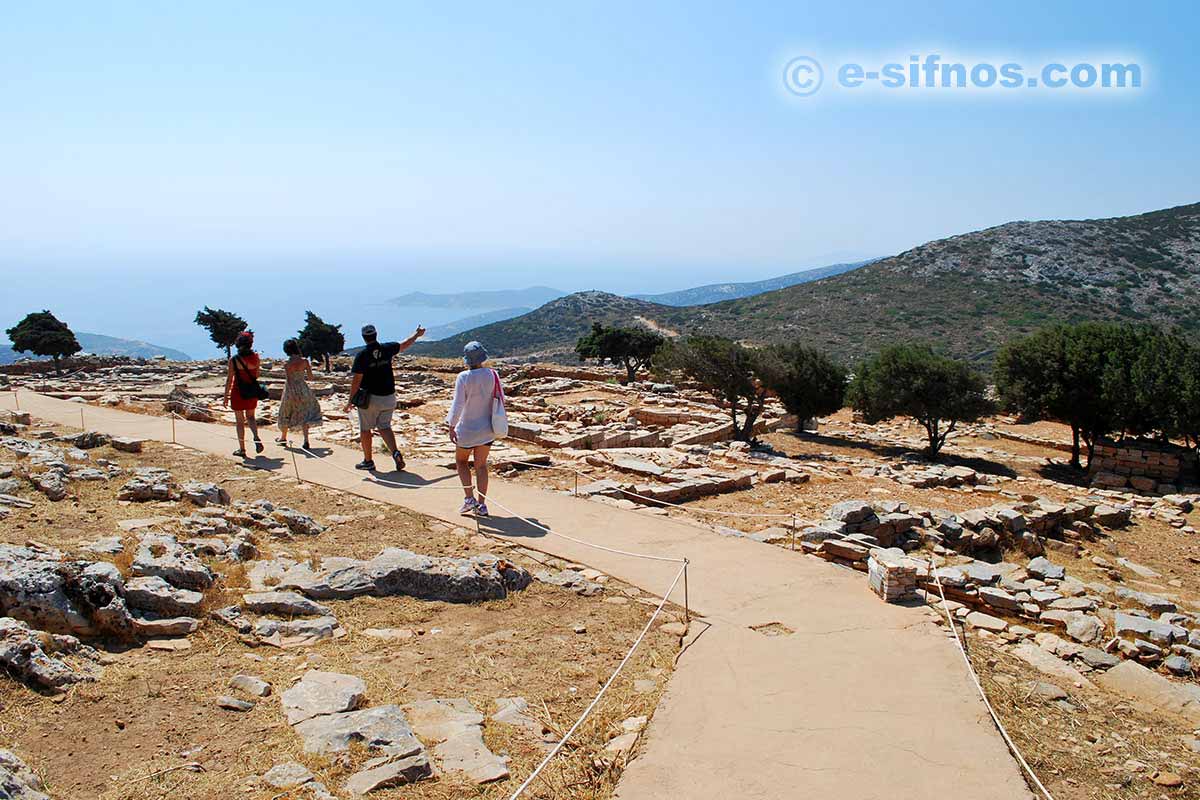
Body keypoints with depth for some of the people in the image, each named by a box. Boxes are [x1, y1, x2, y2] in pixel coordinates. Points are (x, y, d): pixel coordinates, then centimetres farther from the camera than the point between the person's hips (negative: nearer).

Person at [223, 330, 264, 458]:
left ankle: (242, 449, 12)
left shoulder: (234, 360, -12)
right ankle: (256, 438, -4)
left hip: (238, 392, -3)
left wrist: (226, 396, -4)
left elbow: (230, 379, -10)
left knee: (240, 421, 7)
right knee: (250, 417, 21)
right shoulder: (255, 358, -4)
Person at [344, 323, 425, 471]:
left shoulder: (362, 355, -13)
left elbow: (356, 379, -14)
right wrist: (417, 334, 35)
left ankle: (368, 461, 17)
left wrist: (351, 400, -6)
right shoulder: (387, 348, -2)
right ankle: (396, 452, -11)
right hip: (388, 396, 4)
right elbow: (405, 344, 17)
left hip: (370, 398, -4)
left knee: (365, 429, 10)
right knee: (384, 427, 12)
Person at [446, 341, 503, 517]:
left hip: (468, 428, -4)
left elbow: (457, 404, -18)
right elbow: (501, 398, 2)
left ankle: (469, 499, 8)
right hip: (488, 428, 4)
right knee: (481, 465, 13)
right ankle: (481, 505, 13)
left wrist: (452, 426, -11)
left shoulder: (464, 377, -18)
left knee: (461, 461, 17)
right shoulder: (493, 375, -7)